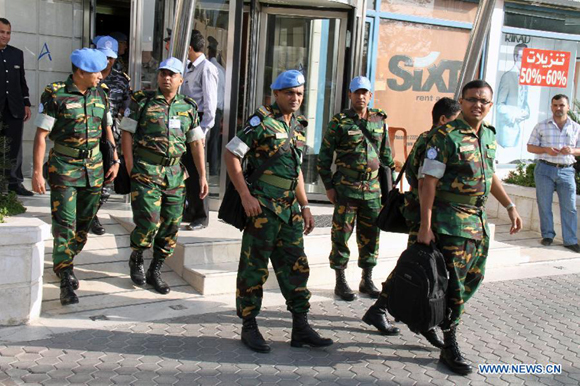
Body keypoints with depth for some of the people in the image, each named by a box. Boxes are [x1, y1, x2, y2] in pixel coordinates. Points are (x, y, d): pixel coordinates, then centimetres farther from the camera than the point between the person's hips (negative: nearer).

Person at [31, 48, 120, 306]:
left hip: (94, 167, 5)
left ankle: (65, 264, 29)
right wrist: (37, 172, -13)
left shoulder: (100, 95, 6)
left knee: (84, 223, 10)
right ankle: (66, 280, -5)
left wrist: (115, 161, 13)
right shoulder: (55, 95, -10)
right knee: (64, 224, -8)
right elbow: (41, 136, -10)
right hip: (64, 167, -5)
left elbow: (107, 129, 17)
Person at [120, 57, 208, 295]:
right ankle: (136, 260, 18)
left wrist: (202, 175, 6)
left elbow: (196, 143, 11)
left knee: (171, 224, 3)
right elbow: (126, 134, 1)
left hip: (174, 173, 4)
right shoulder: (142, 102, 0)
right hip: (145, 171, -4)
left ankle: (155, 271, 20)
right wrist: (131, 168, -8)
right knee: (149, 222, -11)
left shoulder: (188, 108, 9)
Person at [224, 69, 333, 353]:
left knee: (296, 266, 9)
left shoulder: (298, 126, 14)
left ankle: (301, 328, 17)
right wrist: (245, 195, -16)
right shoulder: (261, 120, -8)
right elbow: (231, 155, -11)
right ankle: (249, 327, 14)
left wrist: (305, 206, 18)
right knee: (254, 267, 1)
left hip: (289, 208, 7)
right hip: (262, 207, -7)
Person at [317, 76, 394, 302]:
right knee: (341, 235, 1)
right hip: (346, 188, -4)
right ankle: (341, 282, 12)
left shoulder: (380, 120, 9)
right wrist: (329, 186, -5)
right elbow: (324, 156, -1)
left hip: (372, 189, 4)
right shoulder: (339, 122, -3)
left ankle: (367, 281, 23)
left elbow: (386, 154, 18)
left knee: (370, 236, 9)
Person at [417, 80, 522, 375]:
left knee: (474, 278, 15)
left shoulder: (489, 135, 9)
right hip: (451, 220, -8)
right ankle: (449, 348, 10)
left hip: (479, 218, 8)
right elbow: (429, 182, -17)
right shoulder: (447, 136, -15)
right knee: (454, 284, -4)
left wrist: (510, 206, 18)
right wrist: (425, 226, -20)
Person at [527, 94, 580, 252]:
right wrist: (545, 150, -13)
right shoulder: (541, 126, 6)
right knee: (544, 204, 4)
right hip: (545, 169, 0)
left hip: (566, 171, 0)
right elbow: (530, 147, 5)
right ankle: (547, 235, 18)